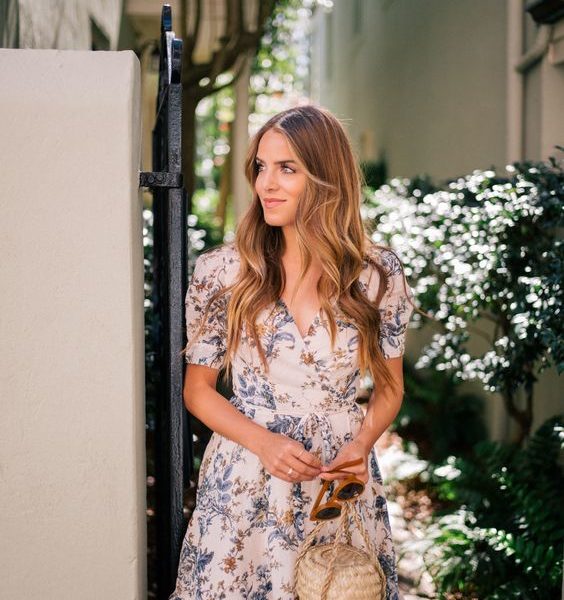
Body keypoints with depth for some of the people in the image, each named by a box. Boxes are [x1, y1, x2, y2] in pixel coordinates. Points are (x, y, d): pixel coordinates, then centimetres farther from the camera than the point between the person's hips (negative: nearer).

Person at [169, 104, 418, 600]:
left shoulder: (379, 274, -5)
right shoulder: (223, 271, -6)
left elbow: (389, 386, 6)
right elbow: (198, 387, 1)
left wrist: (360, 445, -13)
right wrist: (264, 442, -15)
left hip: (342, 479, 1)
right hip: (244, 482, 0)